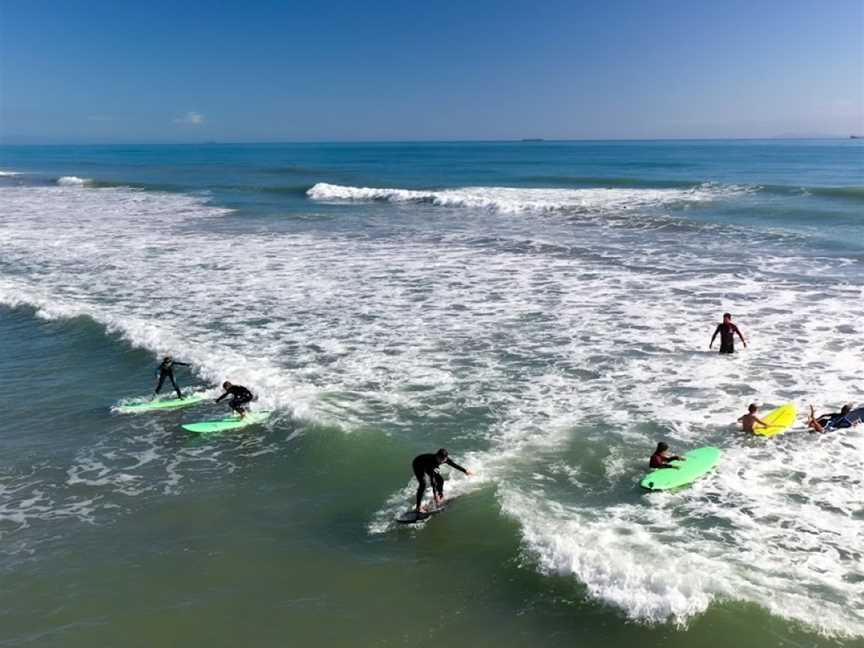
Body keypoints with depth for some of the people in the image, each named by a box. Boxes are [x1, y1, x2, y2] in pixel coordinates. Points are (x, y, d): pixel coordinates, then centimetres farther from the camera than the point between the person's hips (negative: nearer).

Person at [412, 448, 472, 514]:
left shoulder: (446, 459, -26)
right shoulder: (432, 460, -44)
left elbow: (454, 465, -4)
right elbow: (432, 479, -44)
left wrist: (465, 470, 10)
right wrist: (435, 495, -46)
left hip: (427, 466, 7)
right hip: (418, 465, -7)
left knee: (440, 480, 1)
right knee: (423, 484, -21)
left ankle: (441, 496, 27)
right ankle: (418, 508, -20)